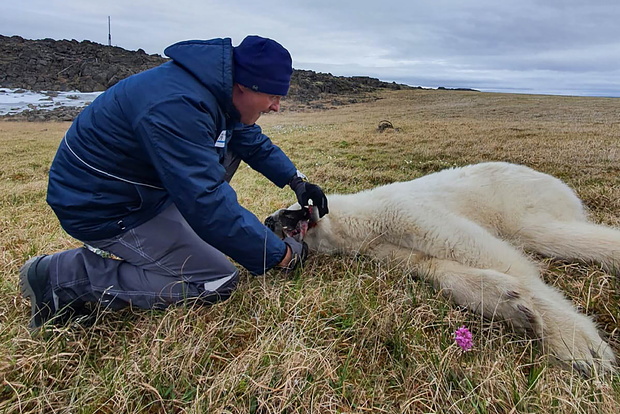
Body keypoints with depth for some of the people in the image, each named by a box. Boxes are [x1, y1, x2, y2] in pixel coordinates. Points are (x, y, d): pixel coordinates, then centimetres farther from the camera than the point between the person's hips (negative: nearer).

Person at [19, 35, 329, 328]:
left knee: (231, 144, 9)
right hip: (102, 208, -9)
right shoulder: (176, 108, -33)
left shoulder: (218, 88, -2)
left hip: (143, 183, 10)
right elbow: (207, 203, -35)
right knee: (219, 283, -10)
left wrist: (296, 181, 5)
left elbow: (253, 141, 14)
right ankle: (63, 276, -7)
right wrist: (279, 254, -26)